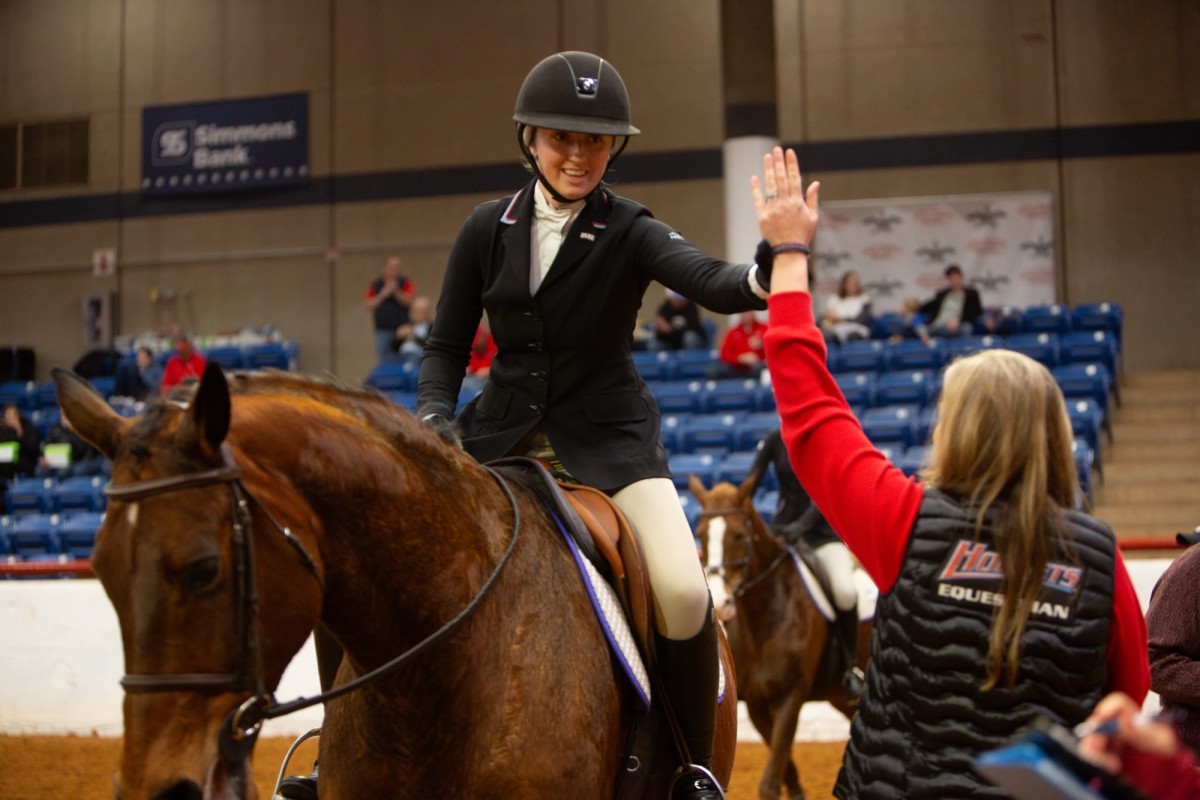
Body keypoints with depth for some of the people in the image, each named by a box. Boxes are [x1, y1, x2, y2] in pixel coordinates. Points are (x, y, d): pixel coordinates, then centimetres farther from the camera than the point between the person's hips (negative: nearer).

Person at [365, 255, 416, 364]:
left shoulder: (405, 283, 6)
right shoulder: (375, 285, 9)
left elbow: (410, 301, -6)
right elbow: (368, 305, 1)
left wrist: (396, 292, -17)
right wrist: (382, 295, -9)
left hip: (401, 329, -1)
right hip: (382, 330, 1)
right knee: (384, 360, 0)